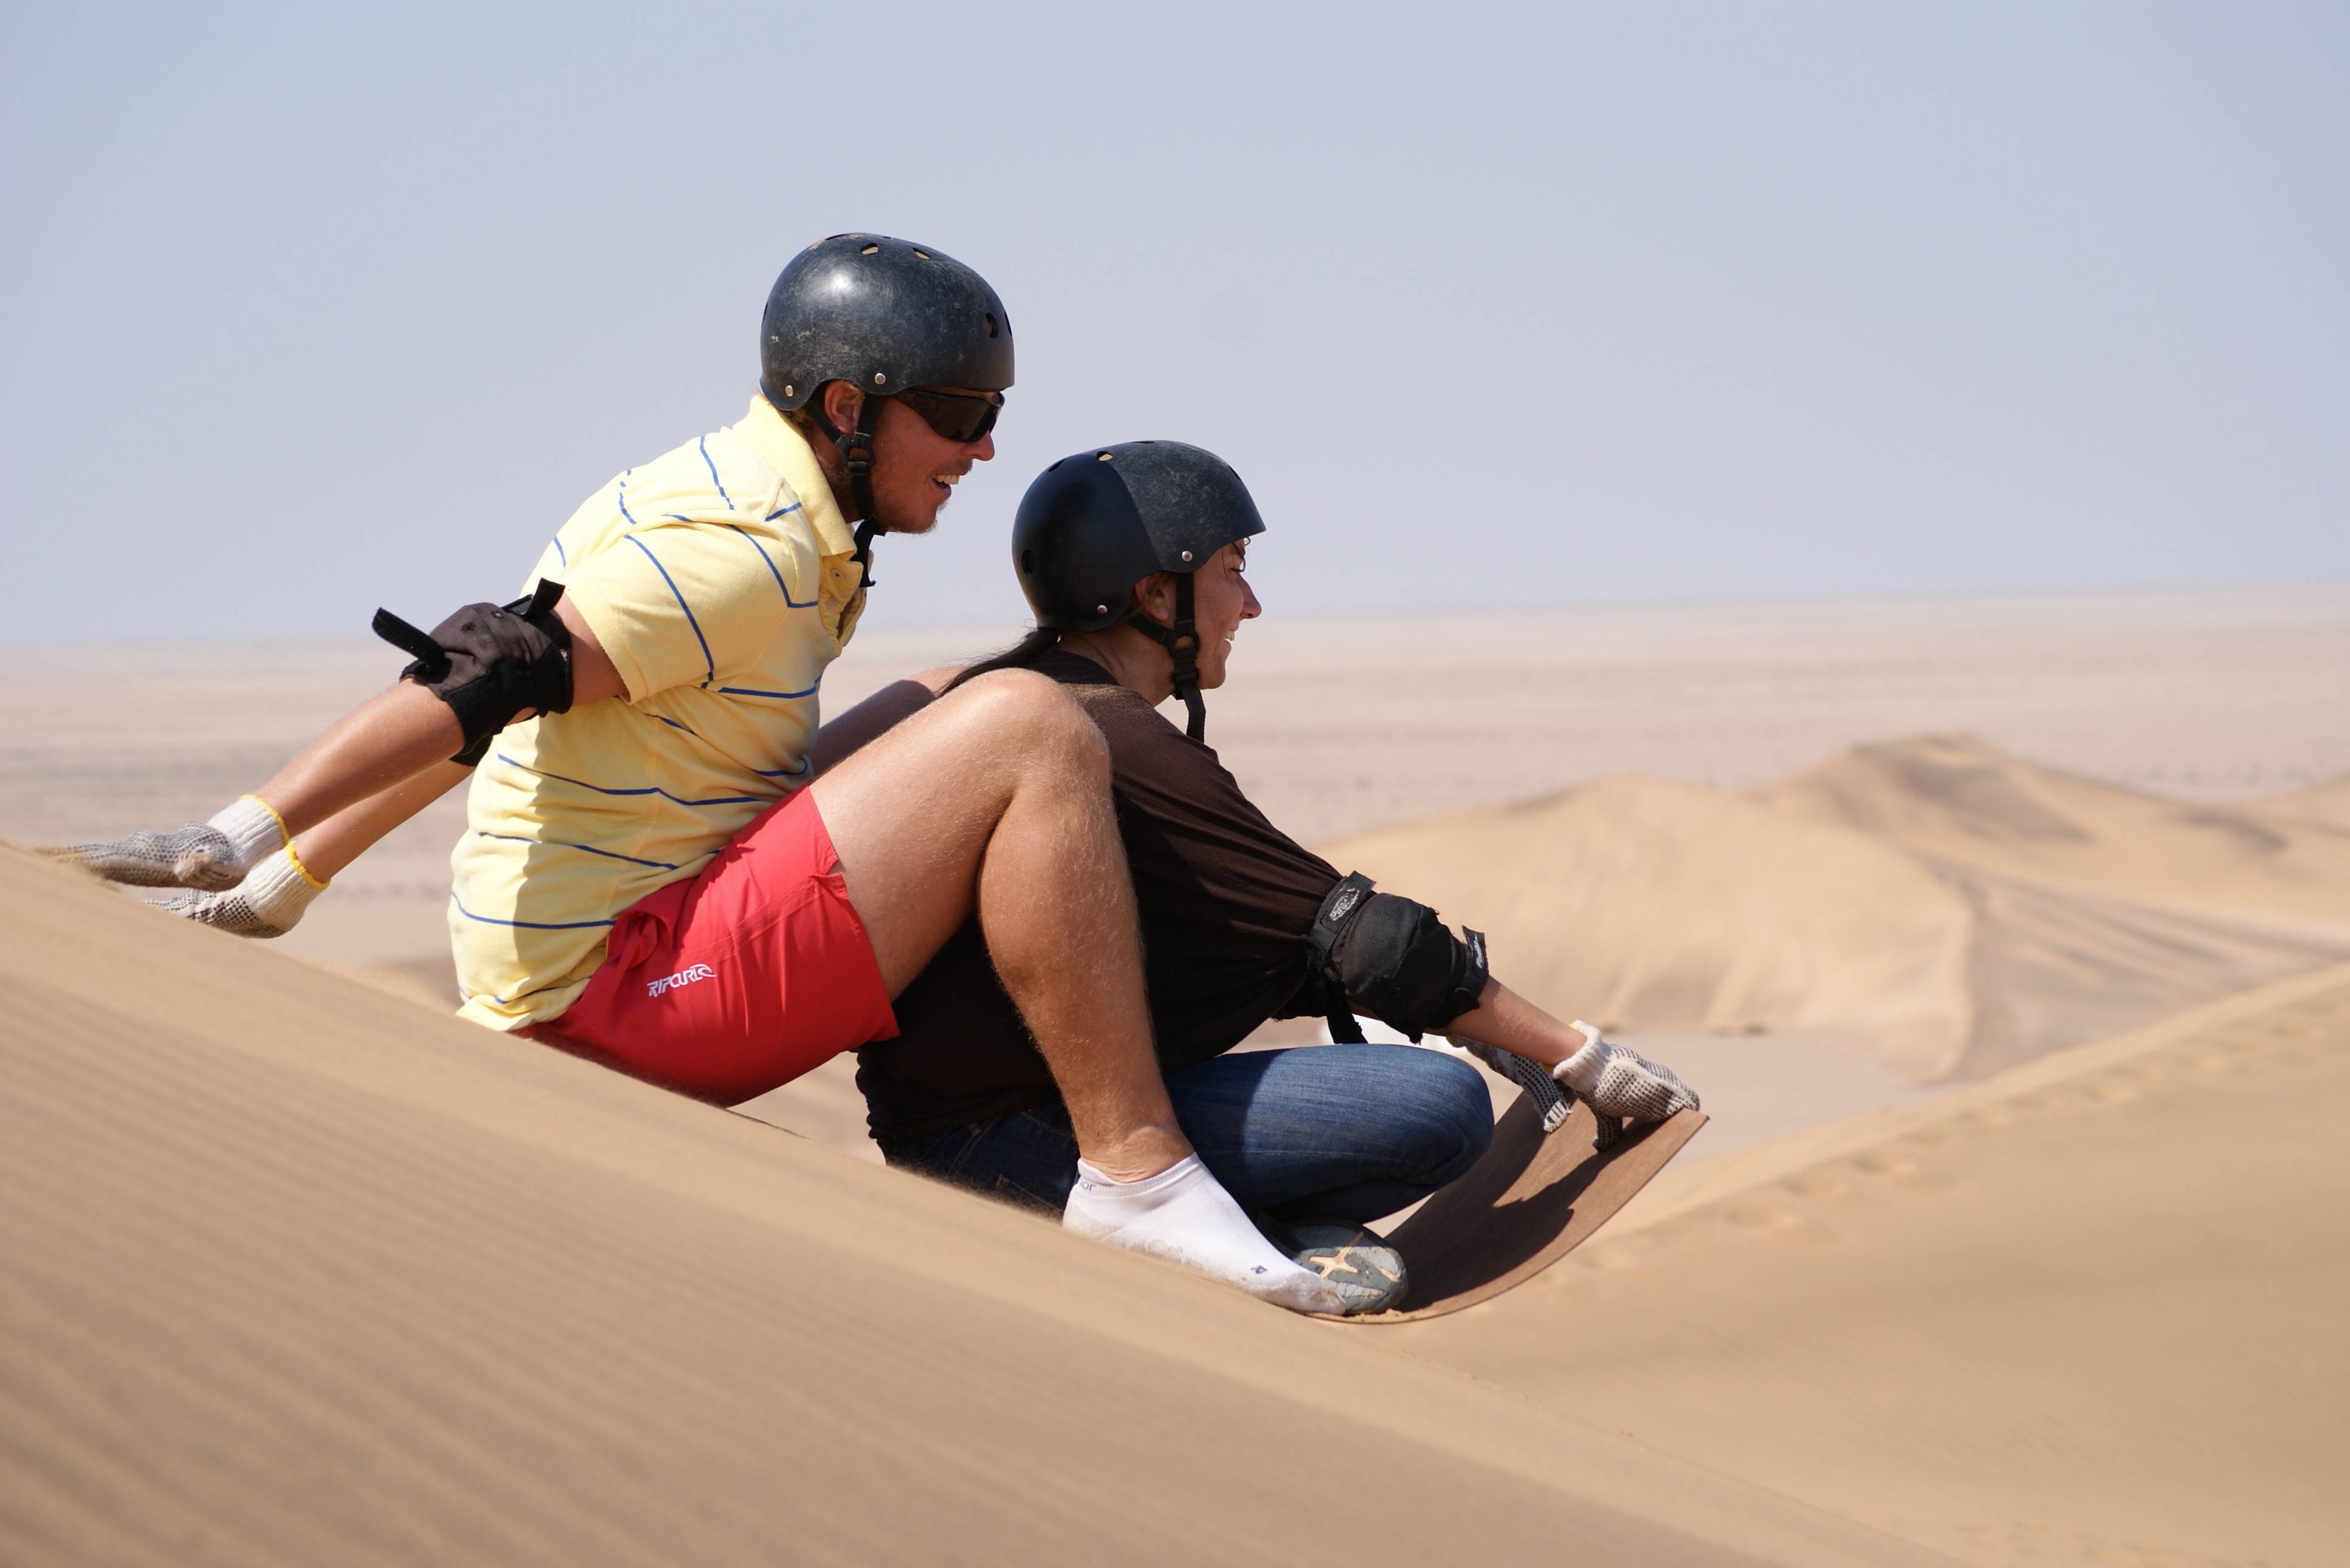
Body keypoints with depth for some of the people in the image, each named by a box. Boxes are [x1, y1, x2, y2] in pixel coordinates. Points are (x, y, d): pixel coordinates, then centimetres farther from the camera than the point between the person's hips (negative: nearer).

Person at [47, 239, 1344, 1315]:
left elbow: (487, 693, 17)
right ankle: (1135, 1168, -19)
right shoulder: (748, 555, -16)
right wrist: (248, 832, -28)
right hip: (617, 991, -10)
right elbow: (476, 687, -24)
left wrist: (294, 876, 19)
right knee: (1026, 731, -19)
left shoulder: (730, 497, 14)